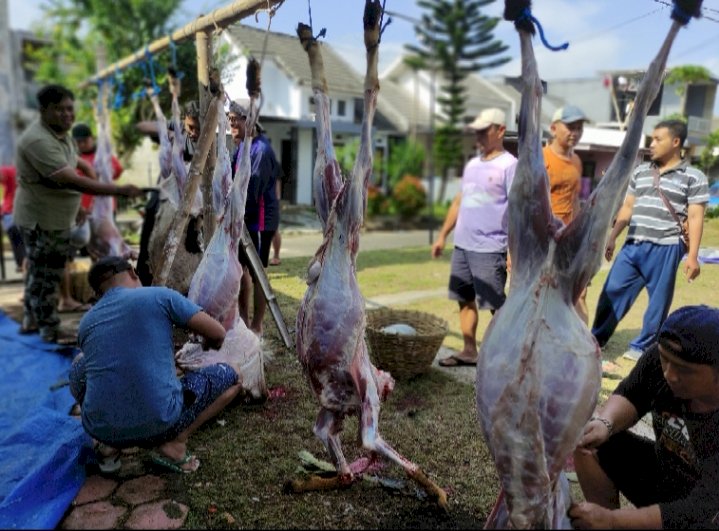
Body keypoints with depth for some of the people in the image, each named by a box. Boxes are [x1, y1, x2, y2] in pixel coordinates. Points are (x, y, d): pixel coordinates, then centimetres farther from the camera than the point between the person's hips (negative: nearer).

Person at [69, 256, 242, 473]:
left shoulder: (86, 322, 11)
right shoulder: (159, 296, -2)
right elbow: (218, 334, 0)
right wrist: (206, 345, 25)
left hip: (99, 429, 5)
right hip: (157, 427, -4)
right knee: (229, 376, 16)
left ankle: (109, 446, 16)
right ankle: (174, 443, -1)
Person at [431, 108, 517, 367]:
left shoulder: (510, 165, -7)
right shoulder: (472, 164, 15)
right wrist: (442, 235, 17)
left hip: (489, 249, -8)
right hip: (462, 245, 8)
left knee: (496, 305, -2)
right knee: (465, 300, 12)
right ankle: (469, 352, 23)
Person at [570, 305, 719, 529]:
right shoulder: (661, 357, -20)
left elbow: (700, 511, -30)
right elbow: (630, 395, -4)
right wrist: (605, 423, -27)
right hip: (661, 469, 6)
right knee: (590, 444, -13)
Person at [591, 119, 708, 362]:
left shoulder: (694, 177, 0)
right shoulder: (640, 172, 13)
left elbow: (695, 218, -4)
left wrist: (692, 256, -10)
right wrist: (612, 237, 11)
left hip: (665, 249, -4)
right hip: (633, 246, 4)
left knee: (658, 301, 5)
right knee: (612, 292, 4)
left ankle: (642, 346, 20)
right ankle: (596, 339, 16)